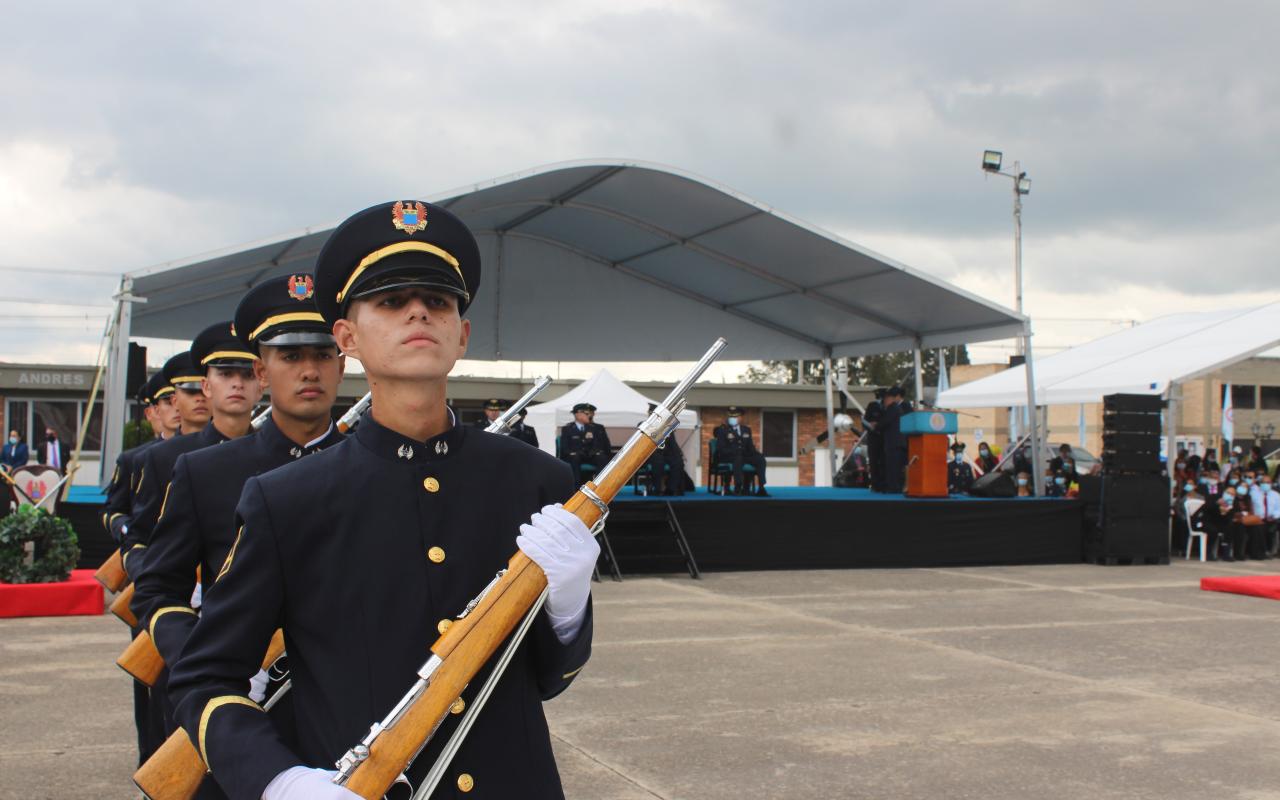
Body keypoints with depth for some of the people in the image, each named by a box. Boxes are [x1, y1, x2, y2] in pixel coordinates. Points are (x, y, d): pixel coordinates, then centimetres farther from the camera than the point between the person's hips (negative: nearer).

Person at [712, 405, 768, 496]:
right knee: (738, 458, -38)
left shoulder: (746, 430, 18)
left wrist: (756, 452, -7)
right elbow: (720, 449, -8)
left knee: (760, 458, -21)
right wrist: (736, 452, -22)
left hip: (744, 455, 5)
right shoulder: (722, 430, 1)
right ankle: (738, 487, -43)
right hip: (727, 457, -5)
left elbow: (750, 446, 18)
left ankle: (761, 489, -27)